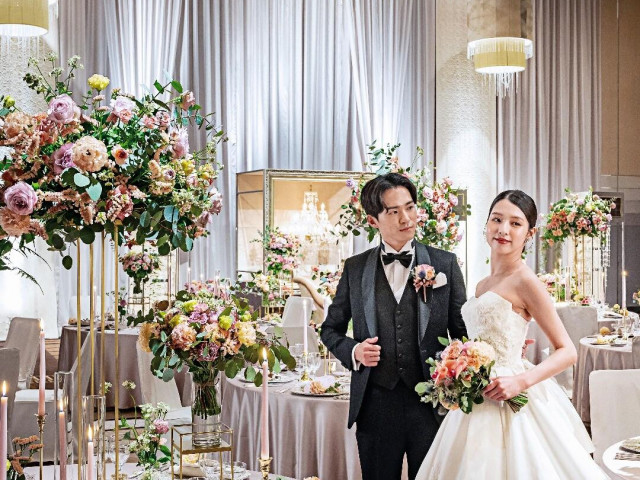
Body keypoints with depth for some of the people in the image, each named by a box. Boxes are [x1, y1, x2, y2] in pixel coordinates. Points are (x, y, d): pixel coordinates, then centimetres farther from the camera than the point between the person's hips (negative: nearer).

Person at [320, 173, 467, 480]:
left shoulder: (445, 264, 3)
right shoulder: (355, 269, 6)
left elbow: (462, 331, 5)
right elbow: (331, 329, 15)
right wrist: (353, 351, -6)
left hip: (432, 404, -1)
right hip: (375, 405, 1)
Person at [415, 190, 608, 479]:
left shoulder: (525, 282, -10)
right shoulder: (482, 286, 13)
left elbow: (567, 352, -12)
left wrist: (521, 381, -23)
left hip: (506, 401, -7)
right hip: (476, 406, 7)